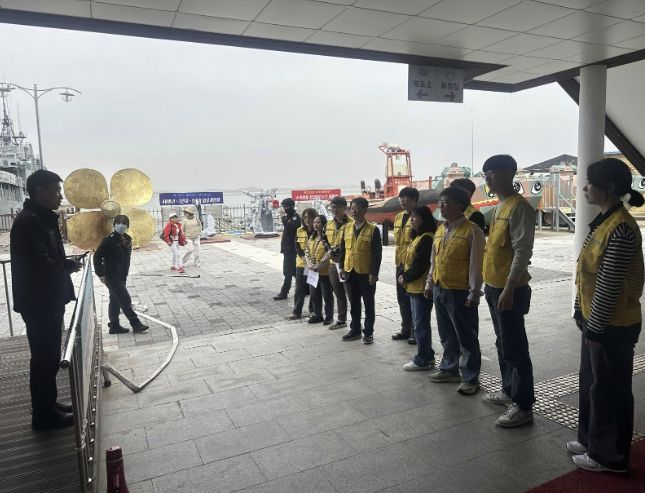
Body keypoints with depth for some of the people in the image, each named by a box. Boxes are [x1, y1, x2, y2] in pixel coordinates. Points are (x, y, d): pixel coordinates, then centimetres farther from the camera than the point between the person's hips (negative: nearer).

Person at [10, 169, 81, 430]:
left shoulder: (42, 219, 13)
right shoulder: (29, 222, -19)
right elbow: (42, 265, -26)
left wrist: (67, 264, -1)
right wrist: (70, 265, -10)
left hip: (49, 300, 10)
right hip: (38, 302, -10)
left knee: (49, 356, 18)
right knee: (44, 358, 1)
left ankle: (49, 405, 31)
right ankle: (44, 415, 14)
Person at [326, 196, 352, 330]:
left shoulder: (351, 224, -10)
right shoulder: (329, 224, 12)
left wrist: (342, 250, -21)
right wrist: (330, 250, 0)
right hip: (333, 263, 7)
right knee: (338, 293, 17)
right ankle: (341, 320, 29)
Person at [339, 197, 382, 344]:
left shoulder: (373, 229, -8)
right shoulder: (347, 228, 7)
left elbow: (377, 253, -10)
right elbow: (343, 249, 13)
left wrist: (374, 273, -14)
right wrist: (341, 267, 7)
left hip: (366, 273, -5)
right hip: (350, 272, 5)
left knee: (368, 304, 6)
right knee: (354, 303, 13)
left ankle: (368, 333, 16)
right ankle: (355, 330, 25)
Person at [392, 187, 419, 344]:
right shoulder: (398, 217, 14)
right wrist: (397, 260, 14)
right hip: (400, 264, 7)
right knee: (402, 298, 13)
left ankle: (416, 332, 12)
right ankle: (406, 329, 26)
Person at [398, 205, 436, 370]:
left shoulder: (427, 239, -16)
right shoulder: (416, 237, 16)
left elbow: (420, 264, -21)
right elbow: (407, 259, 16)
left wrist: (406, 278, -10)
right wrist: (402, 275, 1)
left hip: (422, 287, -10)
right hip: (413, 287, 10)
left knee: (420, 324, -3)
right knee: (419, 323, 16)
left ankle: (422, 360, 7)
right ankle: (427, 356, 26)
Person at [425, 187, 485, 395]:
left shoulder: (472, 231, -12)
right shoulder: (440, 230, 11)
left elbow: (476, 265, -14)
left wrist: (474, 293, -16)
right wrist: (430, 283, 16)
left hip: (460, 293, -7)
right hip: (439, 290, 7)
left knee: (466, 337, 5)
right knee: (447, 334, 19)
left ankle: (470, 378, 17)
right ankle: (449, 369, 33)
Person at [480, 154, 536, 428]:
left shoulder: (519, 207, -16)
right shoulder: (499, 206, 13)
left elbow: (522, 252, -21)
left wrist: (508, 290, -23)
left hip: (509, 290, -9)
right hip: (494, 287, 9)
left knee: (515, 348, -1)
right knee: (502, 344, 19)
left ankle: (523, 406, 10)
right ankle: (508, 390, 33)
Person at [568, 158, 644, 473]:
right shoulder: (603, 221, 8)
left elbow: (609, 286, -23)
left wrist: (595, 327, -17)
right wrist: (582, 313, 15)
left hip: (613, 326, -9)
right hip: (597, 319, 10)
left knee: (610, 389, 6)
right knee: (592, 382, 20)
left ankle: (610, 456, 24)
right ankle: (592, 439, 37)